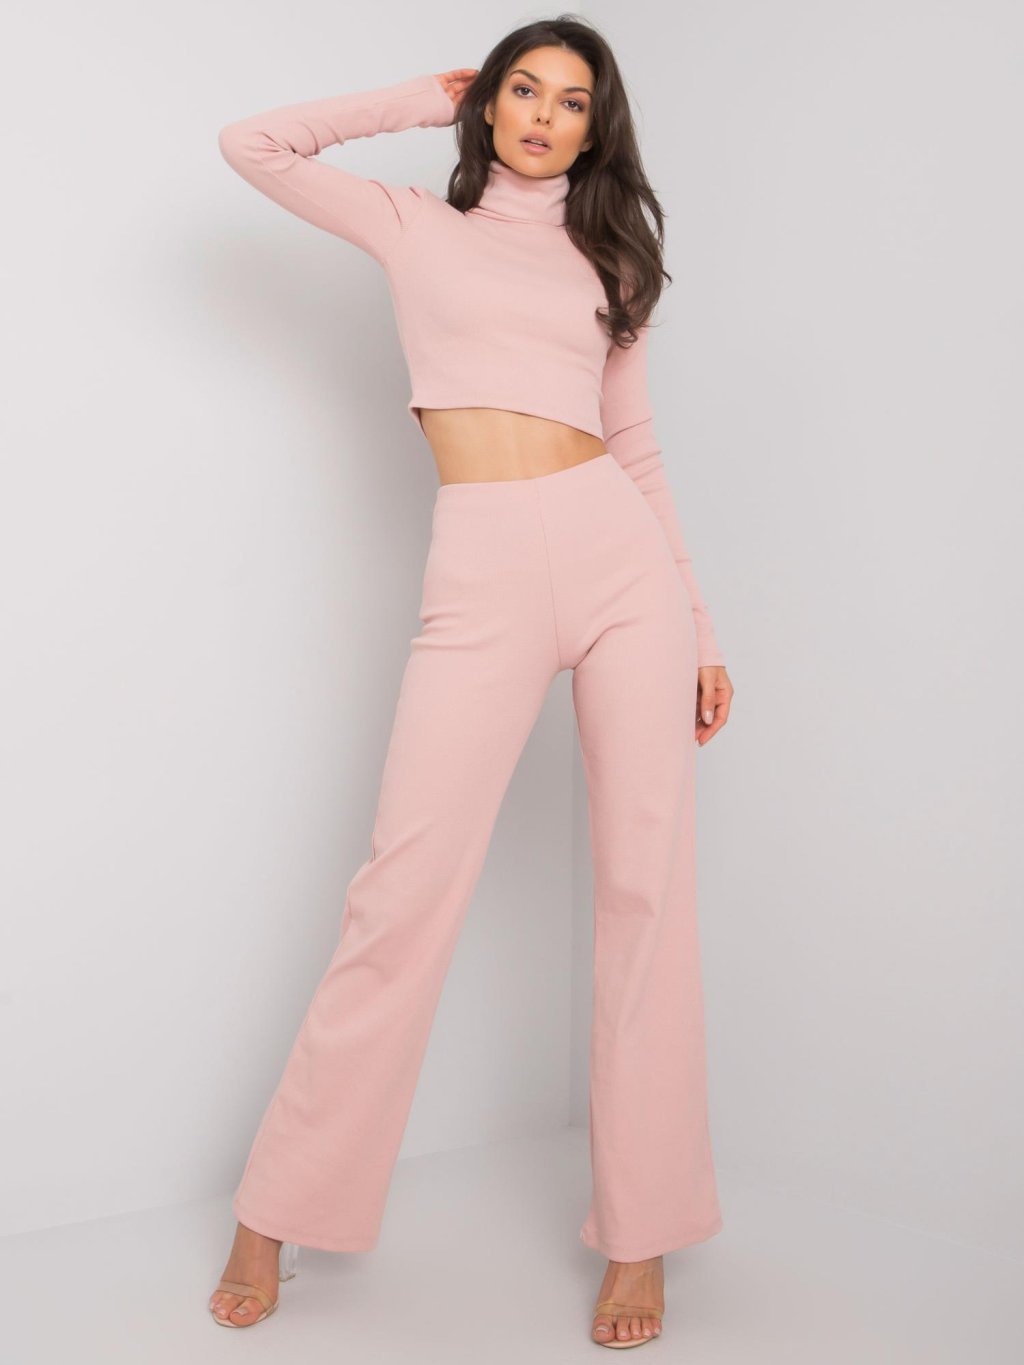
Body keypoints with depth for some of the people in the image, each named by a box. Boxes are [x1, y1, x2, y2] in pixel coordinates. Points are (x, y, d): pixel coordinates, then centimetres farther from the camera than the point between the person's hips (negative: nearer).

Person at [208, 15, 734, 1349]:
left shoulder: (605, 257, 19)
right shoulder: (416, 225, 16)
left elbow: (637, 450, 16)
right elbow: (253, 143, 10)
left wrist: (704, 628, 12)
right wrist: (417, 100, 18)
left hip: (622, 553, 3)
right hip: (484, 574, -2)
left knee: (647, 890, 0)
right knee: (407, 889, -7)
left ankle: (639, 1230, 12)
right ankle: (277, 1213, 9)